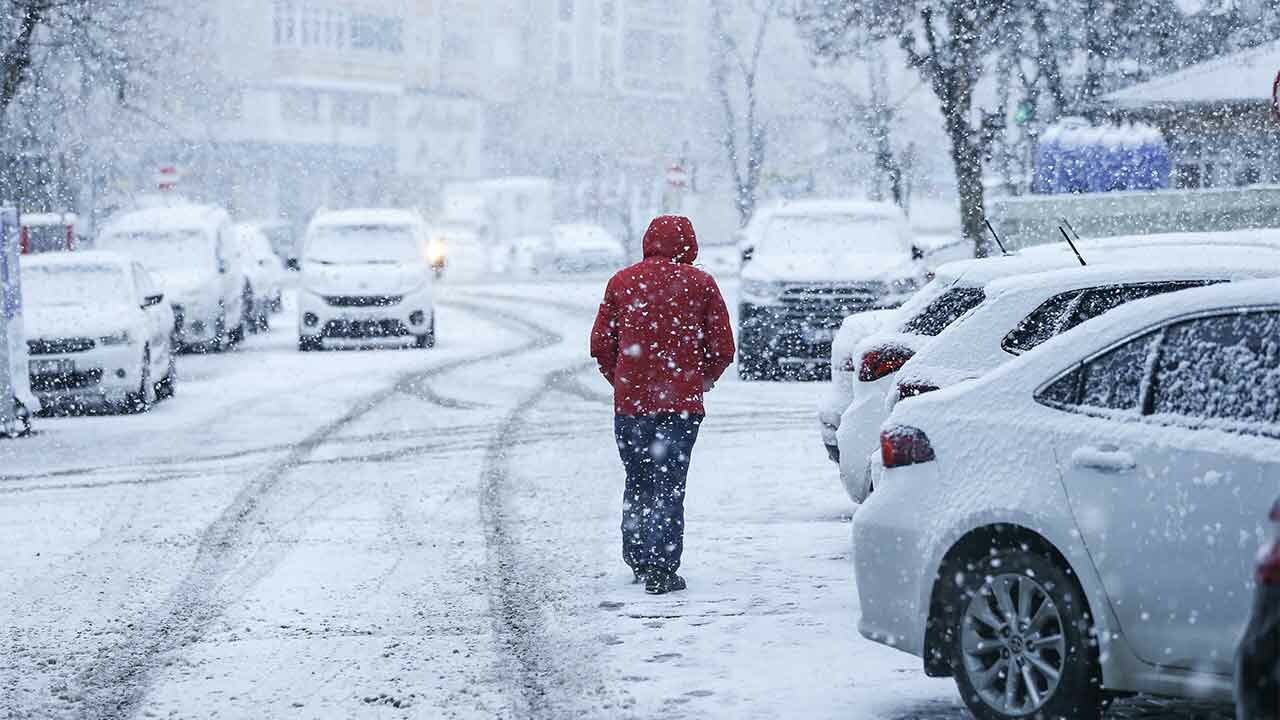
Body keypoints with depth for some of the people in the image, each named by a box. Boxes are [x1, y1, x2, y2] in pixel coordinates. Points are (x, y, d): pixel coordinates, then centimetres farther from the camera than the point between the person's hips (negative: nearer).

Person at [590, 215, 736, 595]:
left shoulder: (622, 281, 5)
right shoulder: (700, 283, 1)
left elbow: (600, 345, 4)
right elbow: (723, 349, -1)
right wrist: (702, 382, 15)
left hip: (630, 402, 2)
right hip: (682, 403, -2)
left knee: (637, 481, 16)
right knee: (669, 485, 0)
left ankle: (637, 560, 19)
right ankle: (661, 569, -7)